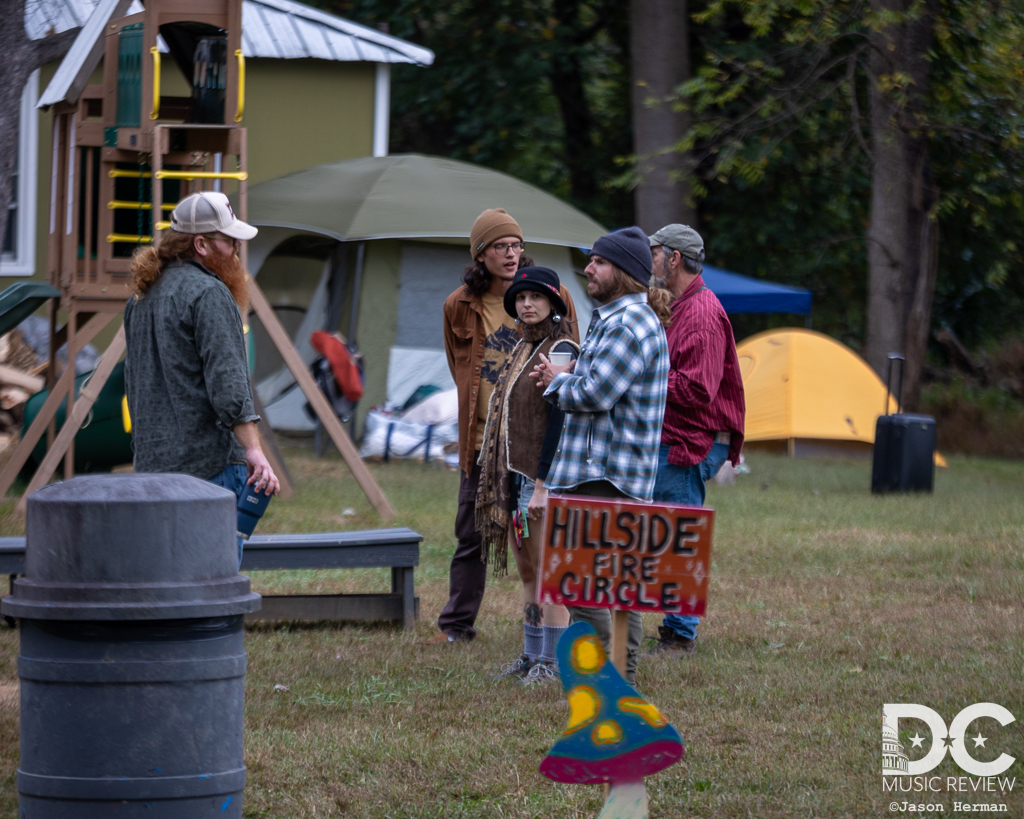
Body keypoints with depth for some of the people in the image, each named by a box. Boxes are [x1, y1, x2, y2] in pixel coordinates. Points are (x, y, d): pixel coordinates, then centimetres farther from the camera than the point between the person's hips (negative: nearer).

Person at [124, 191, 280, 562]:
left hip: (151, 461, 9)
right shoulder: (209, 294, -12)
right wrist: (253, 449, -26)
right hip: (209, 461, -9)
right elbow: (227, 380, -22)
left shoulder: (143, 296, 17)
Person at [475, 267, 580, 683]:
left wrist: (542, 485, -21)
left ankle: (551, 660, -2)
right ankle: (531, 655, 17)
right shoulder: (525, 348, 16)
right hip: (516, 473, 9)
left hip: (546, 475, -9)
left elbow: (558, 421, -17)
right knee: (526, 570, 12)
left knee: (548, 570, -5)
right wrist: (509, 480, 18)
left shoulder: (561, 351, -12)